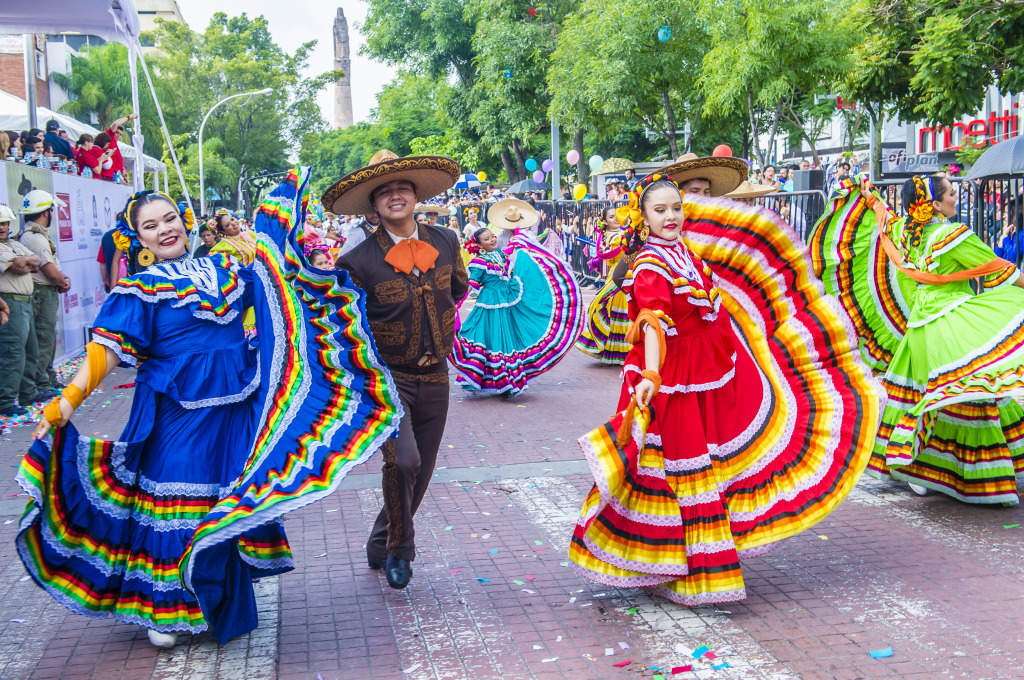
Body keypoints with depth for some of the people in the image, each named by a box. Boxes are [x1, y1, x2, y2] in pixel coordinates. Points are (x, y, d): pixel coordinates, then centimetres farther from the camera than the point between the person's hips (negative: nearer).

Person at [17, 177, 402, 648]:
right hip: (179, 413, -5)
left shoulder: (221, 269, 10)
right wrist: (71, 397, -26)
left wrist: (292, 183, 29)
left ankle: (225, 602, 34)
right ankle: (165, 609, 20)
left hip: (237, 410, 5)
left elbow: (270, 236, 25)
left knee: (232, 504, 15)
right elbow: (109, 349, -14)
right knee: (175, 505, 1)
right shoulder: (141, 291, -5)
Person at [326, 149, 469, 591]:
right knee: (402, 460, -24)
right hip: (386, 377, -5)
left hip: (434, 377, 5)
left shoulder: (445, 243, 1)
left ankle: (380, 547, 34)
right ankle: (398, 549, 2)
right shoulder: (359, 261, -13)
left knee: (420, 472, 12)